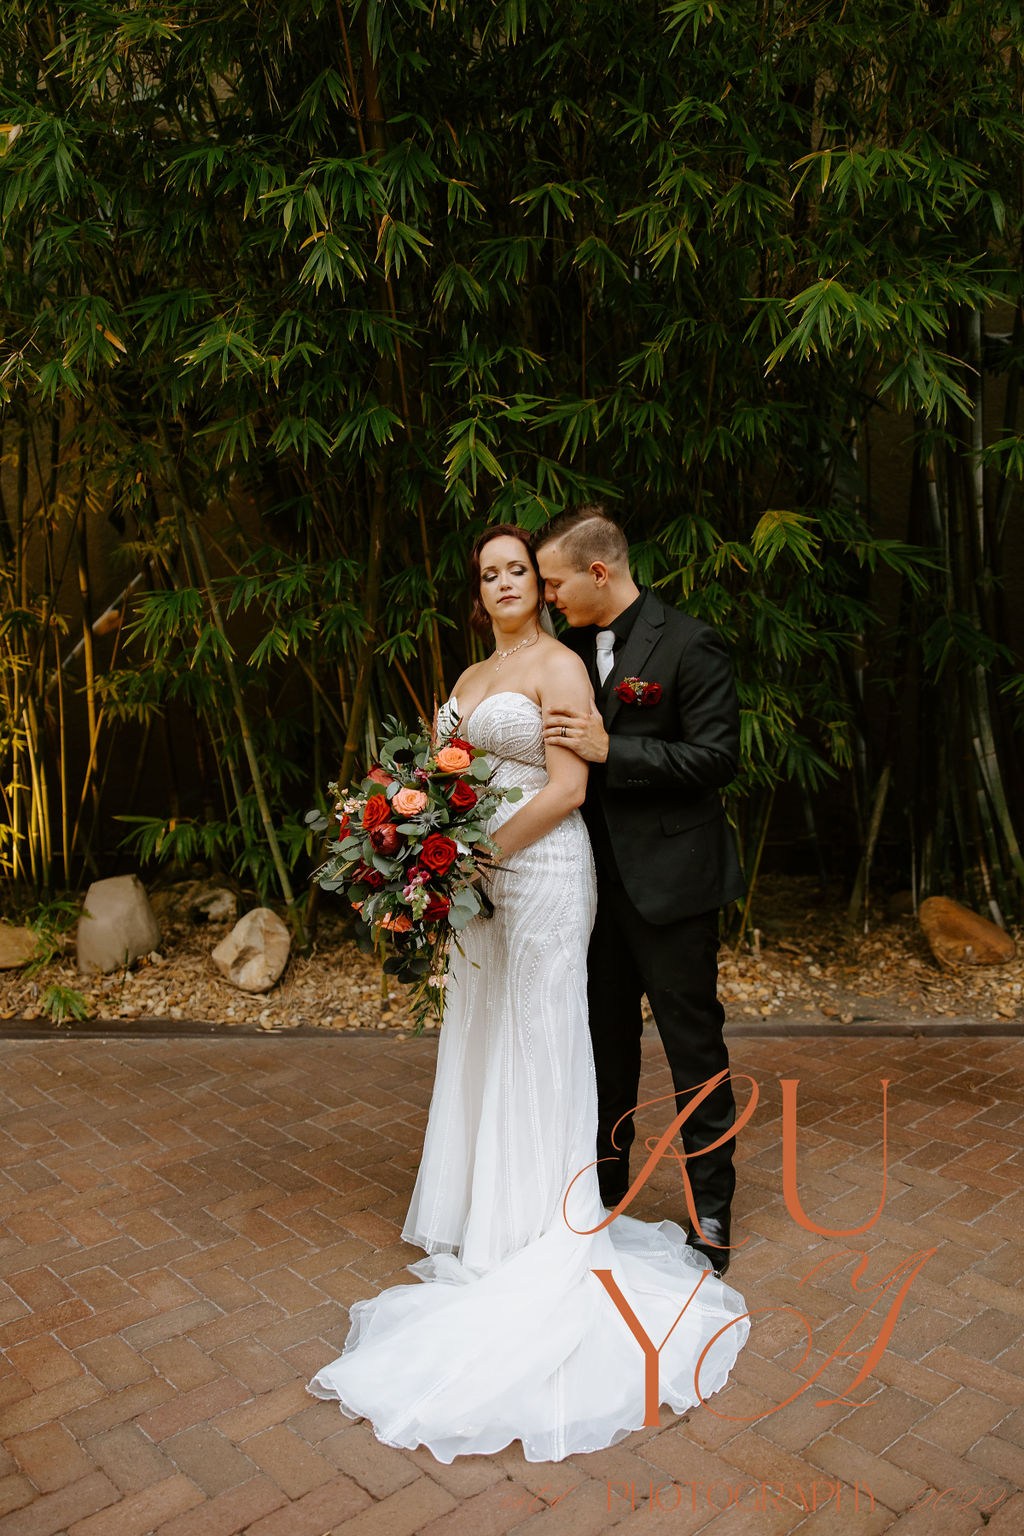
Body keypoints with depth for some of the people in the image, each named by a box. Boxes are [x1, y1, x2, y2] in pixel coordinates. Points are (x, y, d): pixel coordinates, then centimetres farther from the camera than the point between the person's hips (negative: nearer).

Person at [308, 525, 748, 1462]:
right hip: (483, 882, 8)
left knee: (537, 1045, 1)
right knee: (482, 1046, 14)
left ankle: (541, 1235, 16)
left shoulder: (559, 665, -8)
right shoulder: (471, 678, 16)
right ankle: (488, 1216, 30)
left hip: (542, 875, -8)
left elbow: (567, 788, -17)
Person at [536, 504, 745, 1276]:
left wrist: (609, 749, -22)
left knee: (694, 1042, 6)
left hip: (668, 879, -7)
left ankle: (711, 1205, 22)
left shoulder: (688, 643, -13)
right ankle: (606, 1182, 37)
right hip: (596, 878, 7)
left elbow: (717, 755, -17)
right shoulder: (574, 648, 8)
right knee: (606, 1038, 19)